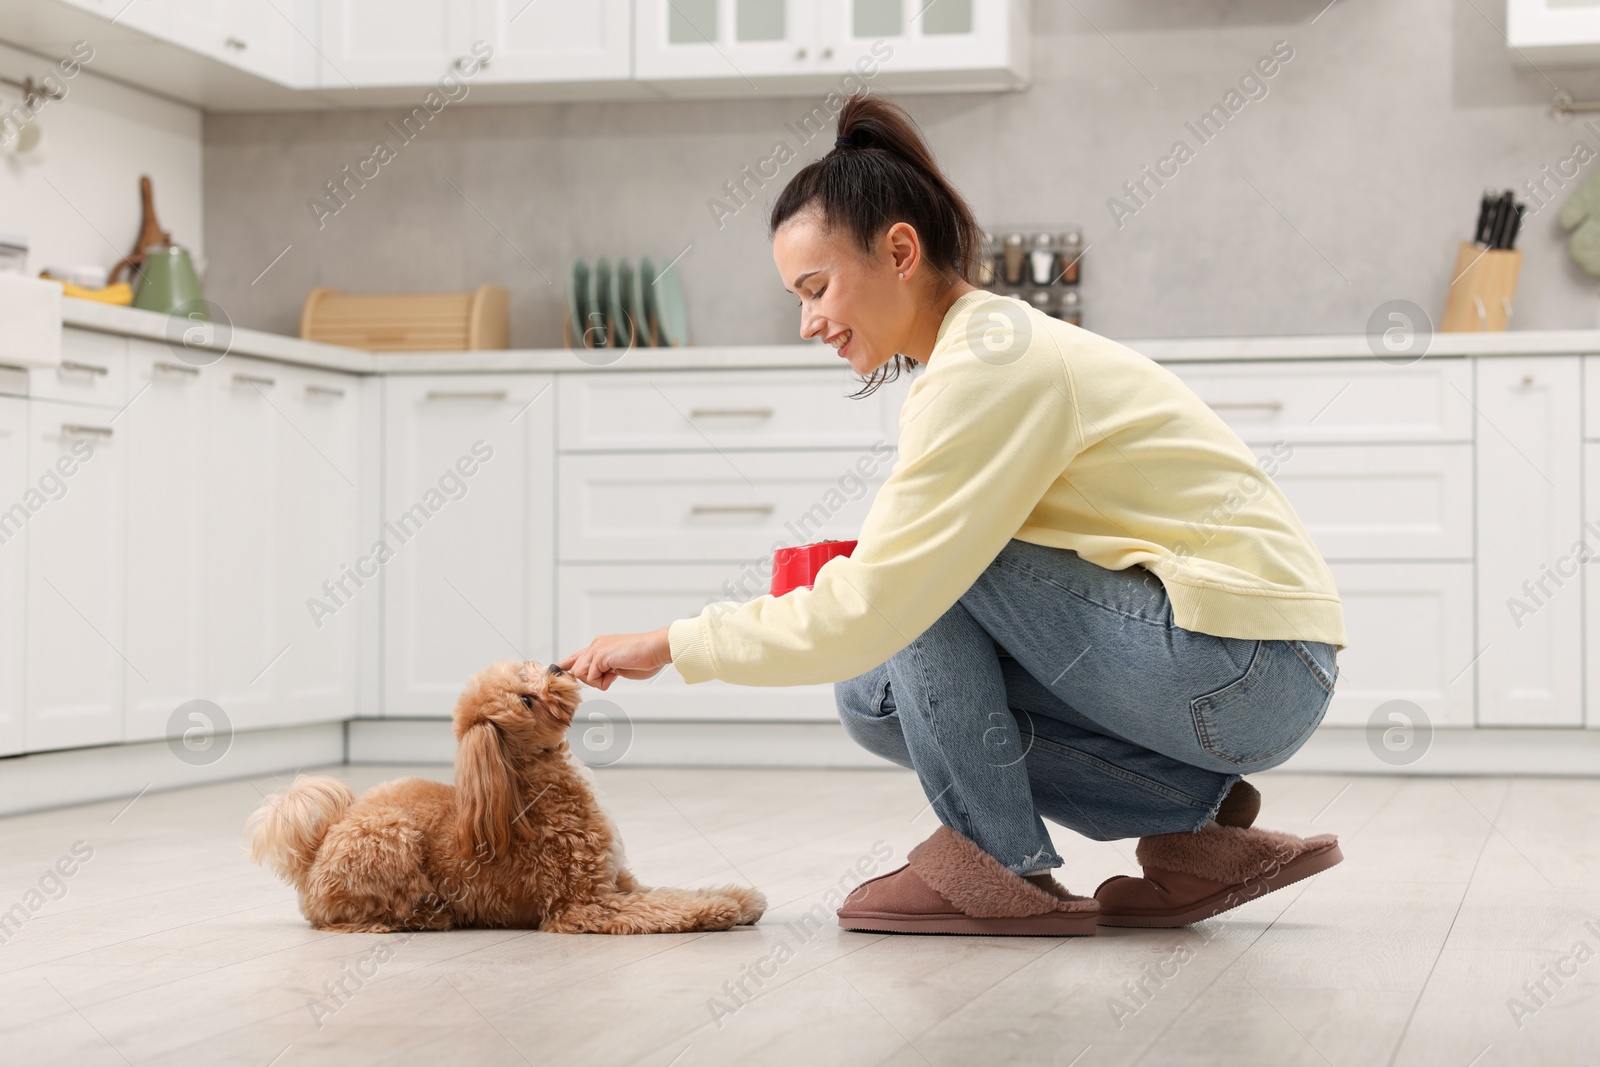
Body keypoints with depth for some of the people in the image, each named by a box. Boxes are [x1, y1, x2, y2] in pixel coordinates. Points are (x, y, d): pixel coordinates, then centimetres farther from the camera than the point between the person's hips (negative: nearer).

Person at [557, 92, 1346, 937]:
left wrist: (671, 645, -12)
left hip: (1249, 669, -9)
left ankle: (1000, 863, -5)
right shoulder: (997, 341, 12)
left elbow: (869, 612, -21)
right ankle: (1194, 817, 6)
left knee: (932, 563, -13)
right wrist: (838, 586, 2)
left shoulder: (988, 366, -18)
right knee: (877, 697, 4)